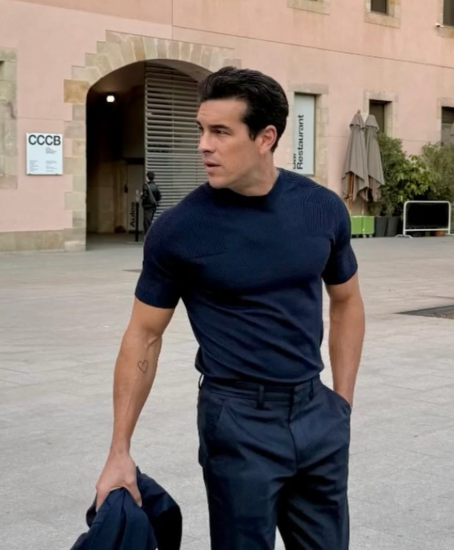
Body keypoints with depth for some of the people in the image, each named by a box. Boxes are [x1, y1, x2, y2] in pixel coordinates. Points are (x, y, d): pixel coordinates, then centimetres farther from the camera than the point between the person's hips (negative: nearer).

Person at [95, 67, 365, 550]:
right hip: (238, 420, -3)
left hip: (316, 411, 4)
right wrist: (120, 452, -6)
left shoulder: (323, 209, -4)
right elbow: (144, 335, -4)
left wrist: (342, 400, 5)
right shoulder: (179, 229, -12)